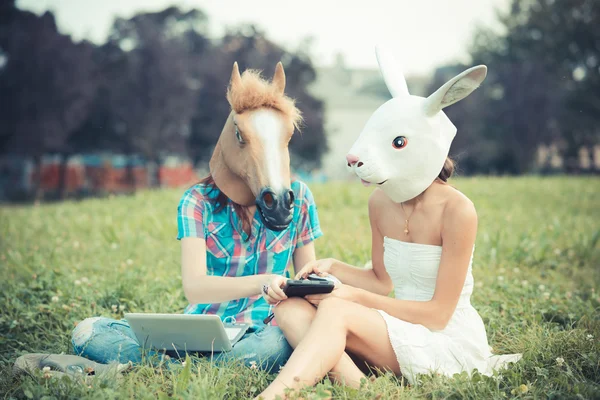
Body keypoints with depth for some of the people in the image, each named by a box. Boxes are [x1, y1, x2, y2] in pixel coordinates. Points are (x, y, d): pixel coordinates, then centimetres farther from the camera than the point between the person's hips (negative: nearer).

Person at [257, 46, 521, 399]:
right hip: (404, 331, 7)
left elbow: (438, 313, -16)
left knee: (336, 311, -31)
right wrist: (333, 268, -4)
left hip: (453, 340, -7)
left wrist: (354, 296, -17)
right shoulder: (381, 202, 2)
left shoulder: (456, 210, -18)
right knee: (291, 308, -13)